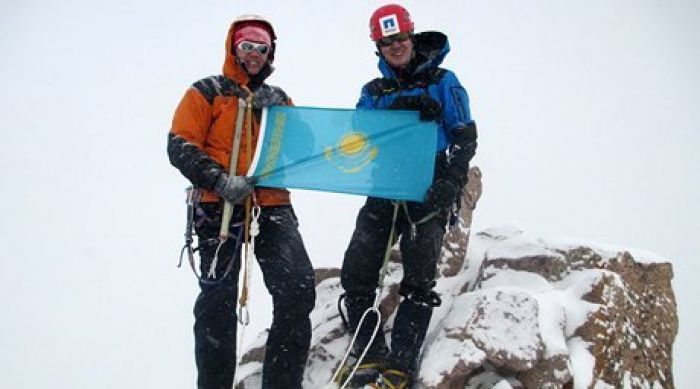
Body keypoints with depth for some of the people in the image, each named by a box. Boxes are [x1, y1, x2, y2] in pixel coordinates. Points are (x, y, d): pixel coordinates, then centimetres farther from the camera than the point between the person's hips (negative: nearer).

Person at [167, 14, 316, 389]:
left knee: (299, 291, -10)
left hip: (272, 207, 4)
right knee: (218, 302, 0)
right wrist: (219, 179, -16)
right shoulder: (207, 92, 6)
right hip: (221, 210, -3)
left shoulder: (279, 100, 20)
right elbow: (180, 145, -3)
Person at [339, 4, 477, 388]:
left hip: (428, 193, -4)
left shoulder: (442, 82, 6)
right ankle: (371, 357, -2)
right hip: (383, 191, 4)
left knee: (419, 280, -9)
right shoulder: (374, 92, 16)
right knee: (356, 273, -8)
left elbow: (465, 137, 0)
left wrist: (449, 183, -16)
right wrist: (398, 110, -13)